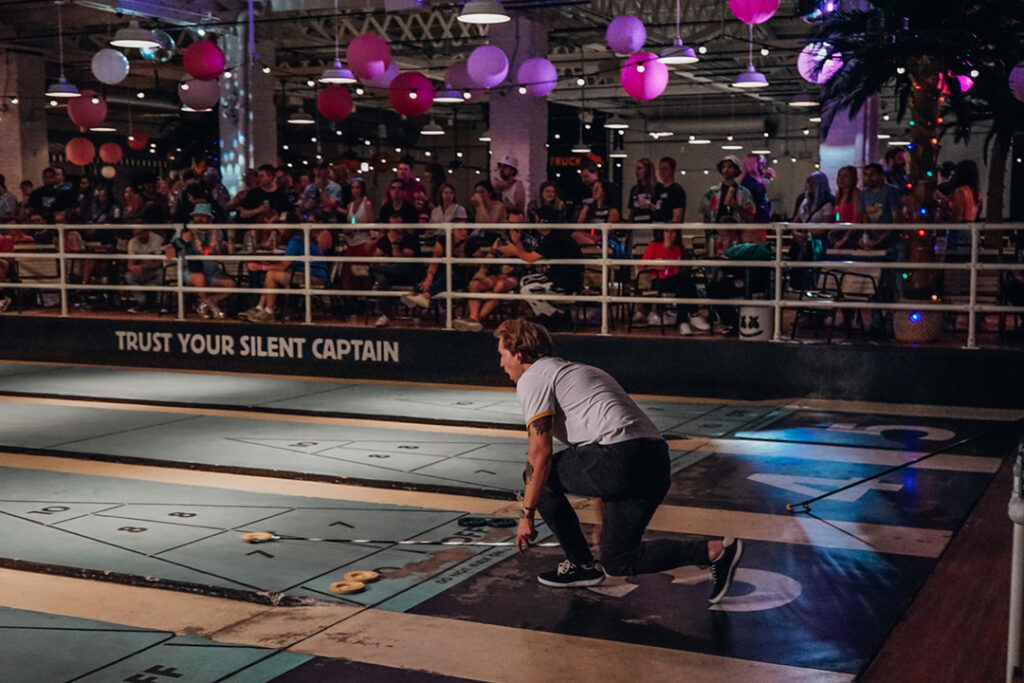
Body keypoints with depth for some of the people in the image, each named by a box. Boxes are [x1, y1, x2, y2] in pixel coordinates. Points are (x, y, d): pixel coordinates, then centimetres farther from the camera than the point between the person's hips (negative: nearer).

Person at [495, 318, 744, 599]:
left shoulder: (532, 379, 4)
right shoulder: (573, 369, 32)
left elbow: (541, 452, -6)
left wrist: (526, 515, 2)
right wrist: (603, 522, 40)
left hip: (622, 456, -9)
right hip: (658, 463, 9)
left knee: (537, 473, 12)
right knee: (618, 562, 15)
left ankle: (582, 565, 14)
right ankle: (715, 551, 2)